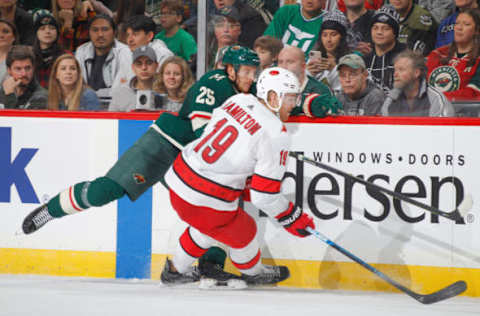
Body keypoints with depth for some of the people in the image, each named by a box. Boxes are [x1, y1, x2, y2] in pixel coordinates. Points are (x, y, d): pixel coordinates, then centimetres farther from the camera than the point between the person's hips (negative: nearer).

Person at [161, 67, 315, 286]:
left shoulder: (239, 100, 2)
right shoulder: (277, 135, -18)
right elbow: (265, 196, -18)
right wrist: (293, 219, -2)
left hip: (179, 177, 7)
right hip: (207, 201, -7)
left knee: (208, 225, 36)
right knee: (243, 233, 22)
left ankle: (176, 270, 52)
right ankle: (253, 273, 50)